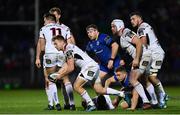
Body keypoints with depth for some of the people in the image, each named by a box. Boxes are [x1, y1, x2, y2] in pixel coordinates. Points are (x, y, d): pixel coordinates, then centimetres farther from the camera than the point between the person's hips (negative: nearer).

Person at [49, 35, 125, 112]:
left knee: (77, 86, -12)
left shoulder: (68, 49, -11)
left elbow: (71, 68, -12)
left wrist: (60, 76, -1)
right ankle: (122, 94, 14)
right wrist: (55, 75, 10)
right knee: (100, 90, 10)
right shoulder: (67, 50, 19)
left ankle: (91, 105, -12)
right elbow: (65, 67, 20)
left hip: (90, 67, -10)